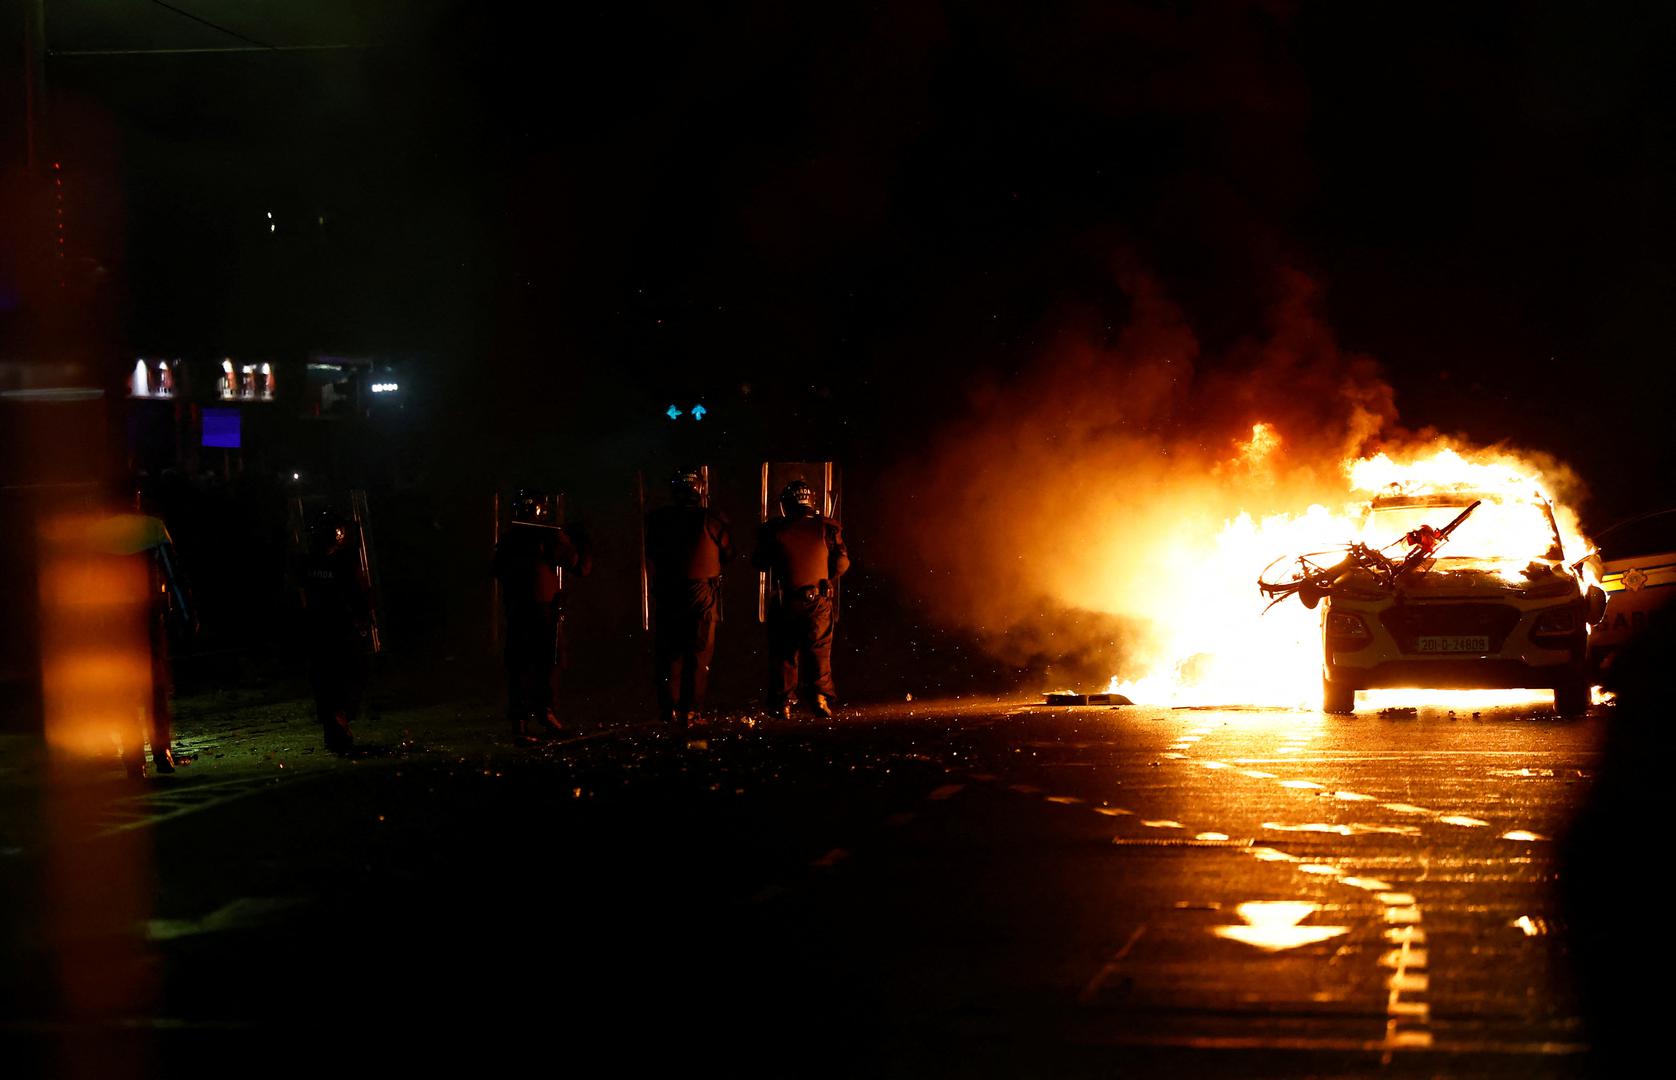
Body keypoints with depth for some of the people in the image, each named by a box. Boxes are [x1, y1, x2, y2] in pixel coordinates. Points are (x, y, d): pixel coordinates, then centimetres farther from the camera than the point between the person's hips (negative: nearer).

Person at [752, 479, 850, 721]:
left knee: (783, 654, 8)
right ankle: (820, 696, -7)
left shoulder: (773, 530, -2)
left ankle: (782, 703, 5)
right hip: (818, 600, 0)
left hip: (784, 601, 0)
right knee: (818, 650, 8)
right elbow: (841, 562, 1)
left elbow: (759, 563, 8)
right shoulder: (826, 528, 0)